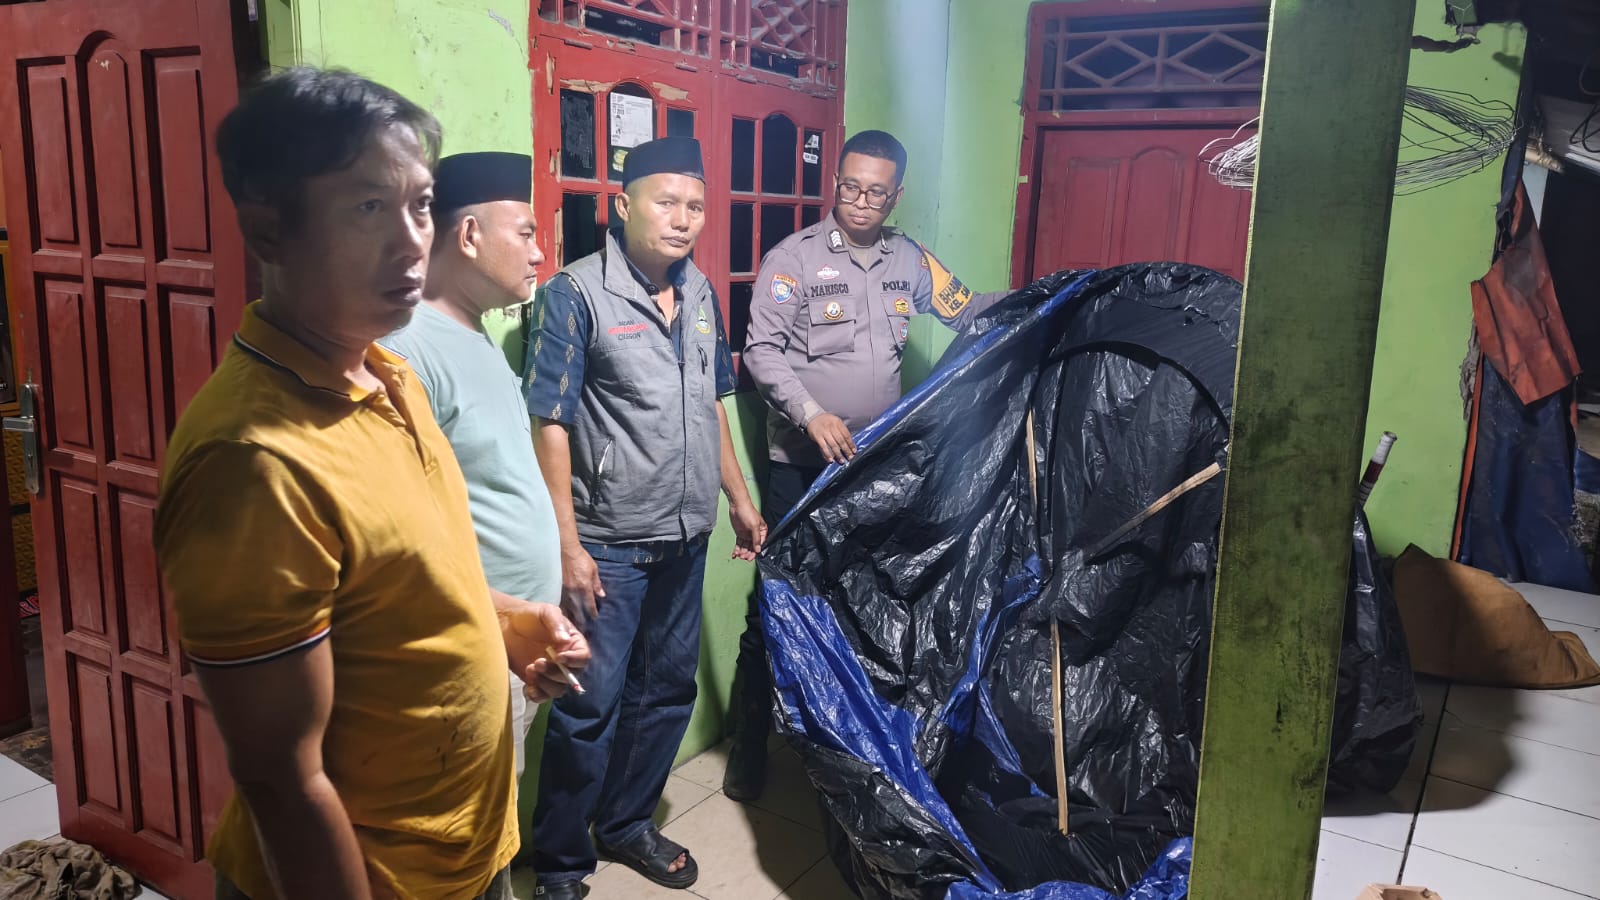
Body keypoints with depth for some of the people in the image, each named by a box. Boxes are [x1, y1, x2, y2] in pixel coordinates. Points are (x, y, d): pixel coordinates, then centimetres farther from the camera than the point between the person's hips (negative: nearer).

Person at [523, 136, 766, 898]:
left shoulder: (700, 293, 7)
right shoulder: (576, 294, -13)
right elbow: (550, 424, -15)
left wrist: (739, 497, 17)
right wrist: (569, 546, -18)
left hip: (685, 537, 7)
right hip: (609, 544, -6)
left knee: (666, 691, 17)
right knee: (589, 706, 2)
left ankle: (626, 823, 37)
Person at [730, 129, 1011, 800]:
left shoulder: (909, 260, 9)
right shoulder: (795, 257, -7)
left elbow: (966, 310, 18)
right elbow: (762, 350, -10)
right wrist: (812, 413, -21)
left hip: (878, 460, 5)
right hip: (802, 461, -5)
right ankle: (748, 744, 12)